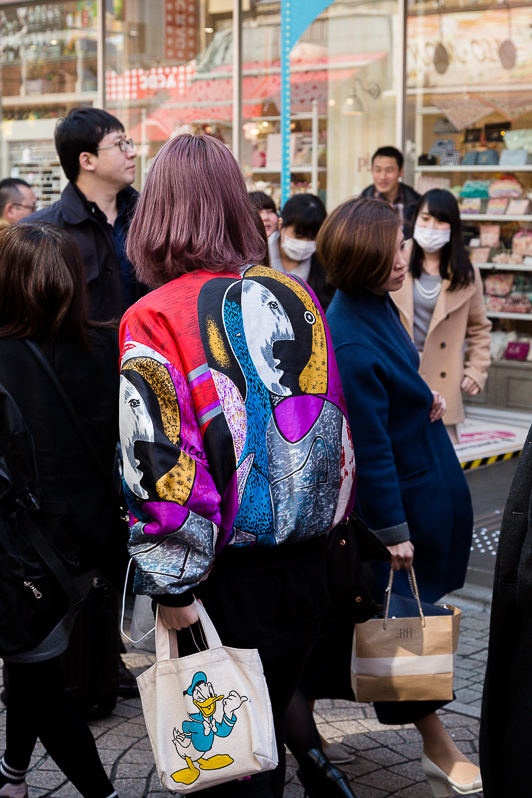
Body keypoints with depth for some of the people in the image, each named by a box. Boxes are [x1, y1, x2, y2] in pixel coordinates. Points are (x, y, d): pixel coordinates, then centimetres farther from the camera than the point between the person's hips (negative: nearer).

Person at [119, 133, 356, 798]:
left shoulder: (153, 322, -15)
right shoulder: (293, 295, 1)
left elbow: (158, 465, -19)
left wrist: (171, 585, -12)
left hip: (229, 574, -5)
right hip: (305, 550, 5)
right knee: (279, 701, 22)